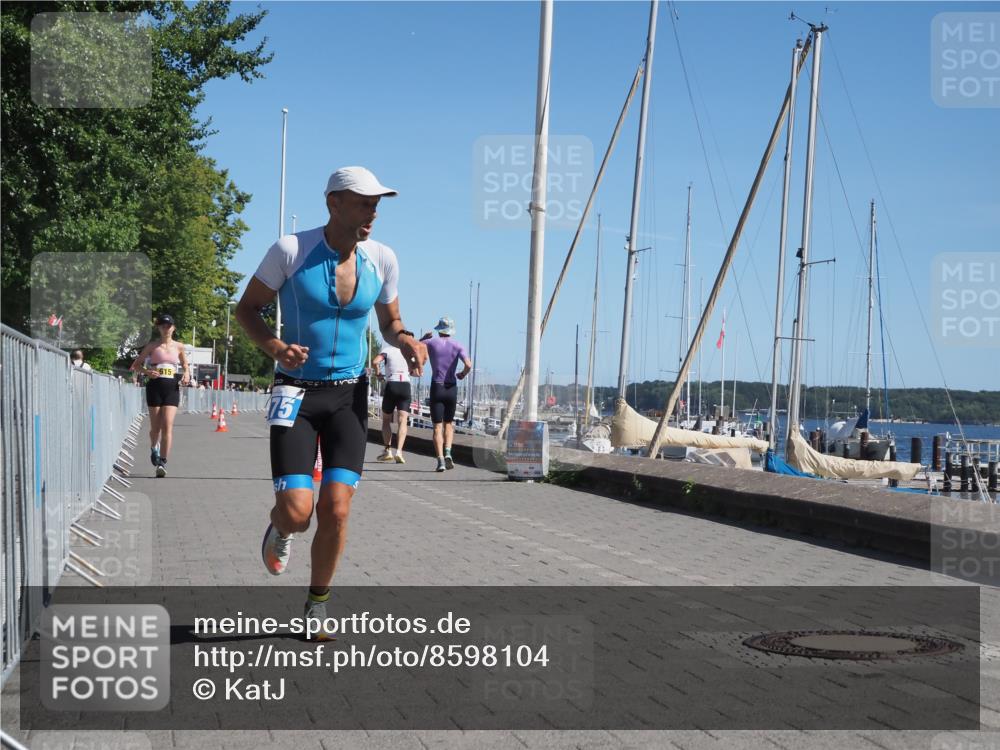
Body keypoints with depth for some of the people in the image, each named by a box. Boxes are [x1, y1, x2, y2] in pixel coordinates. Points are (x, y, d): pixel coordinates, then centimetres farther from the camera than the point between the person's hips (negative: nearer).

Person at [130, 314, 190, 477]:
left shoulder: (179, 346, 9)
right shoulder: (152, 345, 5)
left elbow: (185, 365, 23)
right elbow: (135, 365, 8)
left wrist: (186, 375, 1)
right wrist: (147, 372, -12)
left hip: (172, 388, 0)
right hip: (155, 386, 0)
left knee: (167, 425, -13)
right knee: (155, 427, 4)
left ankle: (162, 463, -15)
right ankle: (154, 448, 38)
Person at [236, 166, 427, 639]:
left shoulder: (382, 259, -2)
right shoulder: (291, 250, -12)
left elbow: (389, 321, 13)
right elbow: (246, 308, -2)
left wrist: (404, 339, -10)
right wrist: (274, 348, -21)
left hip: (349, 395, 3)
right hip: (295, 392, -3)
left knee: (336, 509, -5)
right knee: (297, 512, -13)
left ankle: (318, 602, 19)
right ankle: (280, 529, 28)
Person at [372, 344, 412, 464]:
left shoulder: (387, 350, 4)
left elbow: (375, 362, -13)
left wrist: (378, 374, 4)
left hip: (391, 386, -2)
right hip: (406, 386, 2)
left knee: (386, 420, 14)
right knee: (402, 421, -2)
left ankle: (388, 451, 7)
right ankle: (399, 452, -18)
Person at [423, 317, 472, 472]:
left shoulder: (431, 343, -1)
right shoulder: (458, 346, 0)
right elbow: (468, 365, -14)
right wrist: (463, 375, 7)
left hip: (436, 388, -1)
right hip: (451, 388, 1)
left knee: (437, 426, 0)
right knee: (448, 424, 18)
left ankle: (440, 460, -12)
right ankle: (447, 452, -4)